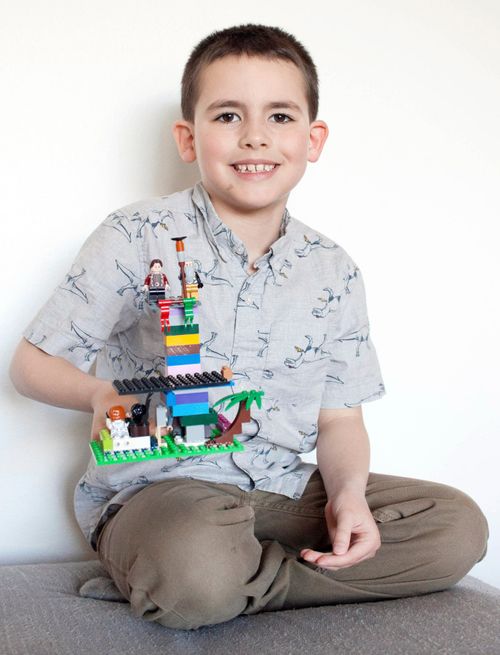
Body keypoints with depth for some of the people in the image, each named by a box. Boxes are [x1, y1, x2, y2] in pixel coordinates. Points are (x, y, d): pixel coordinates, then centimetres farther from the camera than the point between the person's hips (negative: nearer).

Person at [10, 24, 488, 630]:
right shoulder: (138, 239, -6)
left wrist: (348, 491, -11)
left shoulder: (332, 272, 6)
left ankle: (246, 584, -8)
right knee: (195, 564, -39)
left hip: (284, 489, 6)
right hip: (159, 484, -5)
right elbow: (33, 362, -2)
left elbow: (339, 417, 10)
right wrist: (101, 394, -24)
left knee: (459, 526, -7)